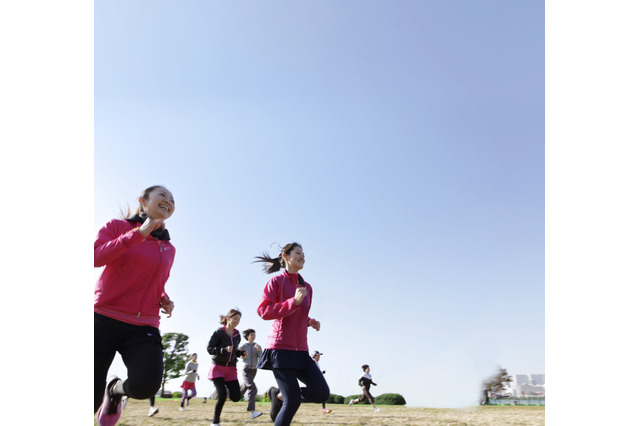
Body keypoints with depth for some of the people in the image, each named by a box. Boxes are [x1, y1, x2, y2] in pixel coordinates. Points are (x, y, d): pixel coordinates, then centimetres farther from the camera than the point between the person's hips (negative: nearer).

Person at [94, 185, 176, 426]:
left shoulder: (169, 249, 16)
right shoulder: (117, 226, 5)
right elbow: (96, 257, -13)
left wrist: (165, 300, 7)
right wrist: (138, 234, -19)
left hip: (144, 327, 3)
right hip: (103, 320, -2)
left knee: (145, 386, -22)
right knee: (90, 401, -3)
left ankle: (115, 389, 12)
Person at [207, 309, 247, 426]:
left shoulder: (237, 335, 6)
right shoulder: (218, 333, -9)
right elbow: (209, 349, -12)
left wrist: (241, 353, -5)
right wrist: (224, 350, -25)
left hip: (231, 369, 5)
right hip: (218, 368, -5)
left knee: (236, 397, -5)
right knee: (222, 396, -14)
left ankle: (225, 386, 24)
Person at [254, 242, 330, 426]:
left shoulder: (307, 287, 16)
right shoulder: (276, 281, -2)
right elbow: (263, 310, -14)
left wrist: (310, 322, 6)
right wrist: (294, 301, -21)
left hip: (300, 349, 6)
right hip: (280, 347, -6)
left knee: (322, 393, -6)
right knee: (293, 401, -9)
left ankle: (279, 394, 15)